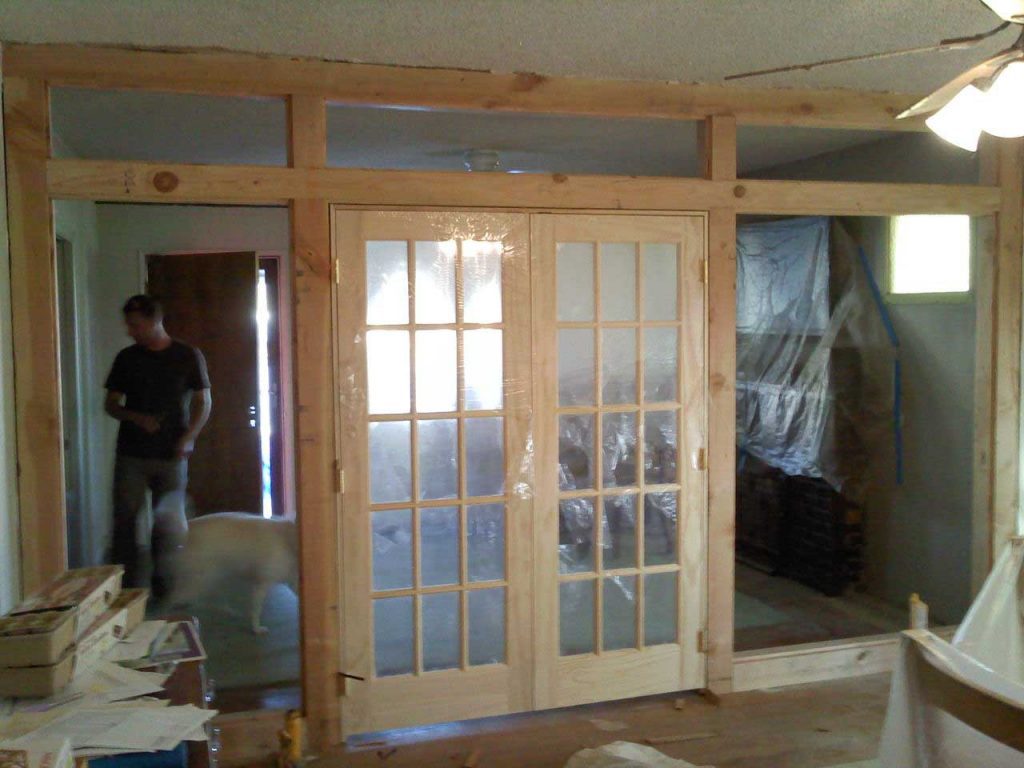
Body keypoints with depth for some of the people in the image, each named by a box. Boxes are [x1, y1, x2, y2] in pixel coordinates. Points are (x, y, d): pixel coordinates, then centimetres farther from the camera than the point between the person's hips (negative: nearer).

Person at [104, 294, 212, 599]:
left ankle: (164, 586, 14)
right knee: (125, 520, 0)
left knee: (170, 523, 3)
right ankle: (126, 587, 10)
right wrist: (136, 418, -11)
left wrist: (189, 437, -11)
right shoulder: (126, 358, 6)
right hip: (131, 456, 2)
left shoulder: (188, 356, 1)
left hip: (171, 456, -1)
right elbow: (111, 403, 10)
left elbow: (203, 402, 4)